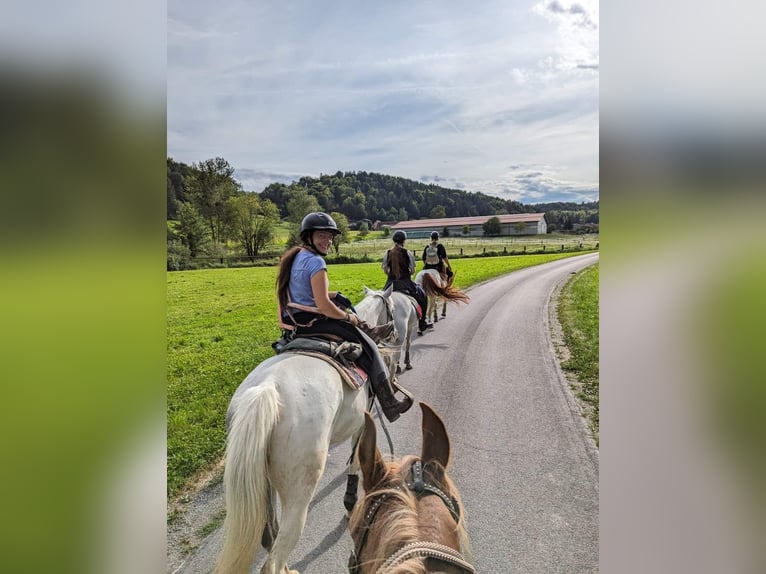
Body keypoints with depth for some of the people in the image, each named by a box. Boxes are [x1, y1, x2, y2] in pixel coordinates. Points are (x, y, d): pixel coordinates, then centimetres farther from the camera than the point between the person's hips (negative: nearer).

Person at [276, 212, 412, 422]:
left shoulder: (294, 257, 12)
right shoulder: (316, 262, -18)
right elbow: (323, 306, -24)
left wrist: (334, 295, 13)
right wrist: (348, 317, -8)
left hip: (293, 321, 10)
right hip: (311, 322, -10)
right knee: (368, 347, -2)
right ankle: (389, 405, 3)